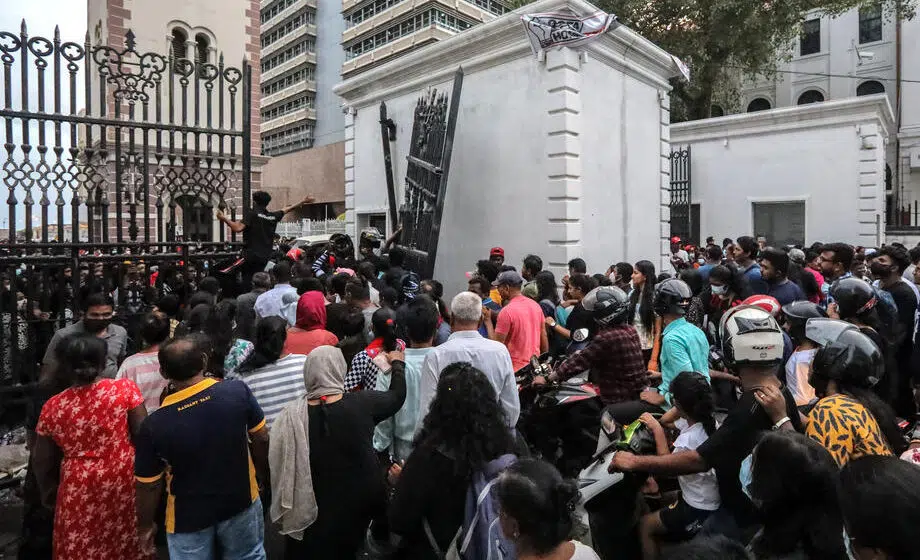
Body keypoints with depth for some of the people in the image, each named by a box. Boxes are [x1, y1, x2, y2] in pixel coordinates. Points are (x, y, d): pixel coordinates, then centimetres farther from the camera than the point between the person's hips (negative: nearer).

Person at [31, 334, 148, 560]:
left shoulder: (52, 407, -5)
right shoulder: (125, 388, -14)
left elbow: (41, 461, 5)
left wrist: (47, 491, 22)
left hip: (79, 489, 1)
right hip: (122, 480, -1)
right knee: (124, 541, 20)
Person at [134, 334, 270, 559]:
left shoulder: (154, 425, -25)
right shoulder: (238, 391, -23)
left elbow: (149, 486, -13)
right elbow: (261, 439, -9)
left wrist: (145, 526, 6)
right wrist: (262, 473, 11)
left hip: (189, 518, -1)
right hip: (241, 501, 1)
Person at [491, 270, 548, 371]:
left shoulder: (506, 311, -17)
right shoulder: (536, 305, 5)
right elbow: (544, 337, 11)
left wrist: (487, 322, -7)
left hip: (515, 368, -7)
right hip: (535, 366, 7)